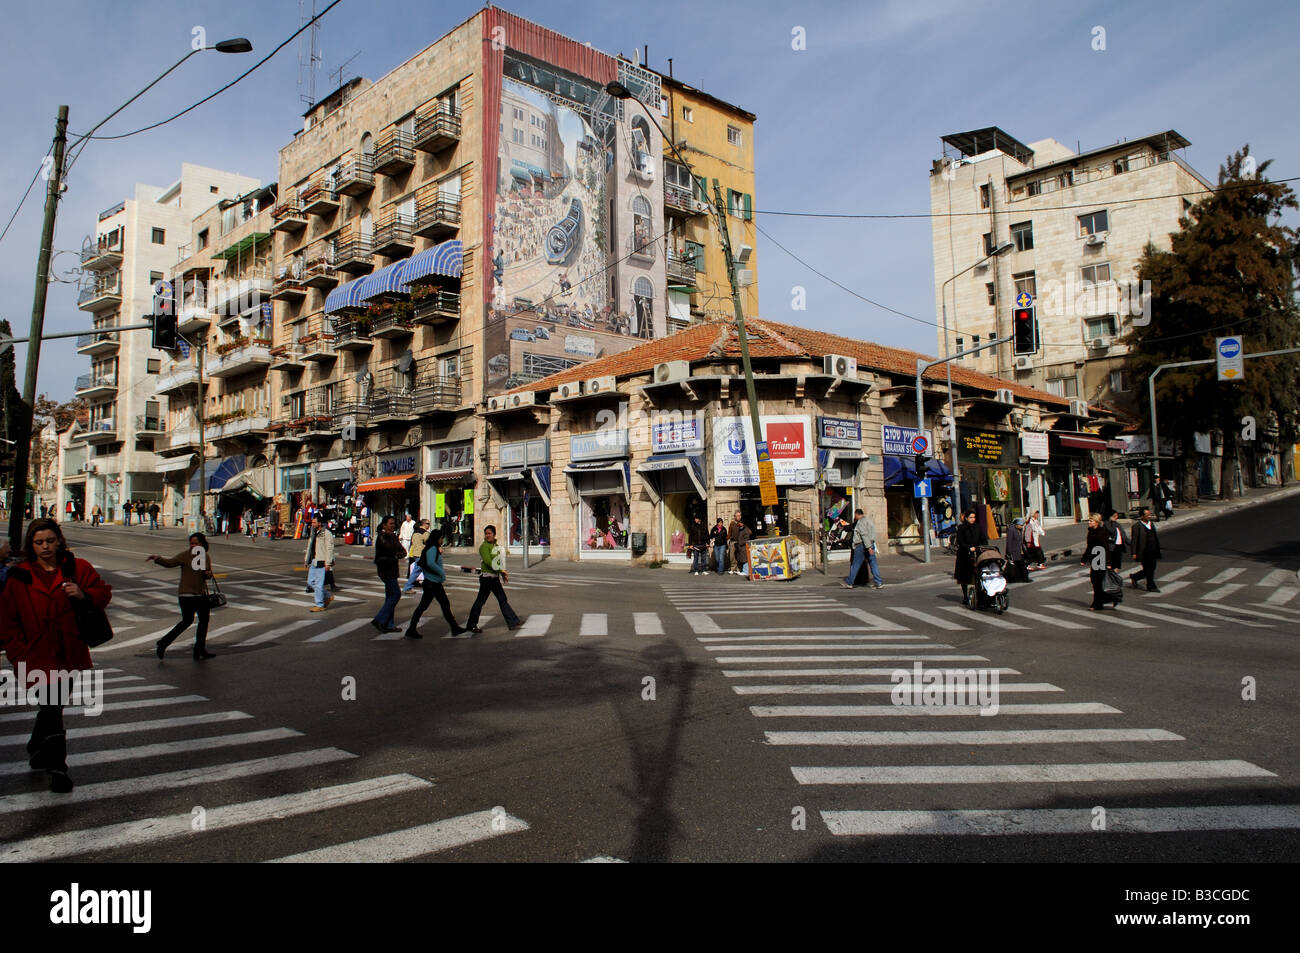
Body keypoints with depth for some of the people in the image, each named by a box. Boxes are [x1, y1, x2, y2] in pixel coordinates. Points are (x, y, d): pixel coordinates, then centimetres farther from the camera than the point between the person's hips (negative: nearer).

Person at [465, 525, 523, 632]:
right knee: (480, 601, -2)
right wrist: (501, 570, -19)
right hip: (486, 577, -9)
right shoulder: (484, 546, -13)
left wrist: (503, 574, 10)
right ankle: (471, 625, 8)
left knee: (503, 600, 11)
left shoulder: (495, 546, 14)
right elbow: (488, 562, -22)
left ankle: (513, 622, 15)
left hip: (494, 577, 9)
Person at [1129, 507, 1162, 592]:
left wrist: (1158, 550, 17)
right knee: (1148, 571, -1)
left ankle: (1134, 577, 29)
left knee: (1151, 570, 11)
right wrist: (1134, 553, -15)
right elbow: (1134, 541, -11)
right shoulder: (1137, 526, -10)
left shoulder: (1152, 524, 13)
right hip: (1144, 553, -8)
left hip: (1153, 552, 8)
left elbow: (1156, 538, 19)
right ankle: (1151, 586, 12)